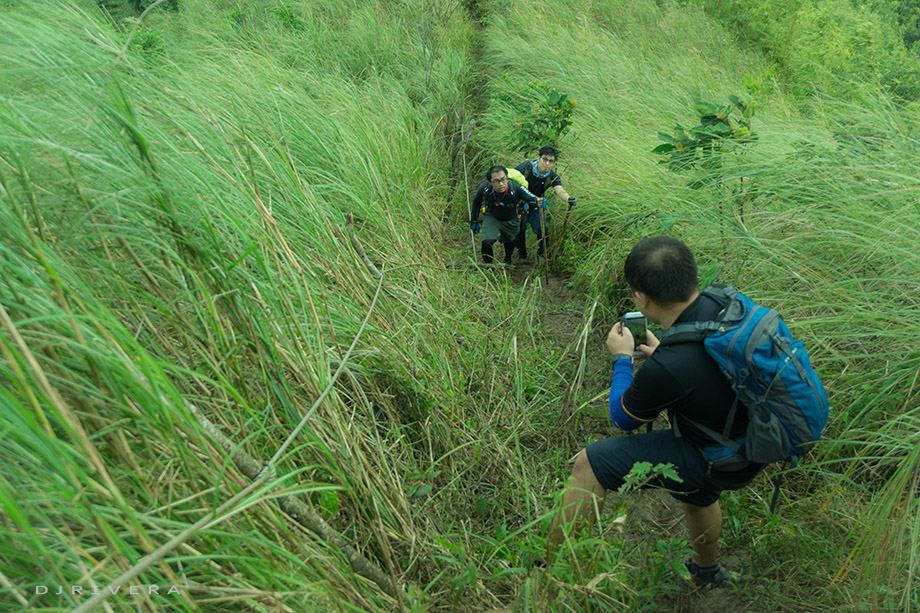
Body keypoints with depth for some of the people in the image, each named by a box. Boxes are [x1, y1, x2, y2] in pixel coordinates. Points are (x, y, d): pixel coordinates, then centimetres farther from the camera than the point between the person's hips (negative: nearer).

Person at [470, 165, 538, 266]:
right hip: (492, 217, 0)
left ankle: (507, 259, 58)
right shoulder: (484, 188, -31)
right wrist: (474, 221, -1)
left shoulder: (516, 188, -39)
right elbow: (476, 201, -10)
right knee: (487, 242, -20)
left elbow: (532, 199, -43)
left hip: (511, 220, 0)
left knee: (509, 241, 23)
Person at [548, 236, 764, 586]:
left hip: (718, 463, -8)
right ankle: (708, 570, 67)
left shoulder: (668, 367, -36)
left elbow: (622, 419, -12)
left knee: (590, 465, -6)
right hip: (756, 442, 8)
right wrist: (661, 352, 14)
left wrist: (622, 358, -1)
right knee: (697, 496, 38)